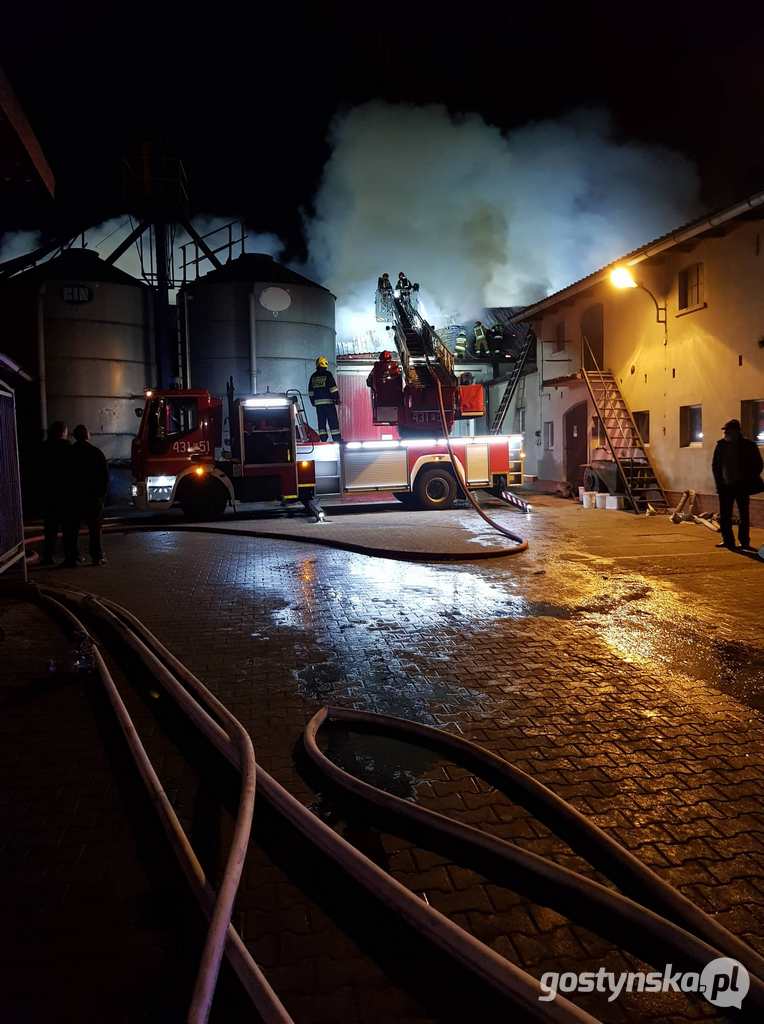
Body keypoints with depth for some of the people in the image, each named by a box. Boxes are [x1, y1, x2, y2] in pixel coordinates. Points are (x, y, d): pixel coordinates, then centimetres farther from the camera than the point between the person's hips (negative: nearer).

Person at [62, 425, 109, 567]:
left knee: (71, 529, 5)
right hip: (93, 497, 0)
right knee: (95, 528, 6)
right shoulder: (96, 452, -3)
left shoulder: (68, 453, -2)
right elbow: (105, 475, -2)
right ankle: (97, 556, 5)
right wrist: (102, 494, 6)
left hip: (72, 497, 0)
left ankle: (71, 558, 3)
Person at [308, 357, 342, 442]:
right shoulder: (327, 374, -7)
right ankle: (337, 438, -3)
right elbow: (333, 388, -11)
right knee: (333, 421, -2)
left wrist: (313, 401, 21)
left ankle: (323, 438, 6)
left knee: (321, 422, 9)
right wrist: (337, 399, -6)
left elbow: (310, 391, 14)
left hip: (318, 403, 5)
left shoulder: (313, 376, 10)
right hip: (329, 402, -5)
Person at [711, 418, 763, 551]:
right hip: (725, 486, 3)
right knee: (724, 515, 4)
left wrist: (749, 482, -7)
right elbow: (715, 465, 9)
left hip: (742, 486, -3)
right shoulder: (721, 445, 1)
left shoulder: (748, 445, -7)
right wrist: (719, 482, 2)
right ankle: (728, 540, 13)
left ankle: (744, 542, 11)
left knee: (744, 515, 4)